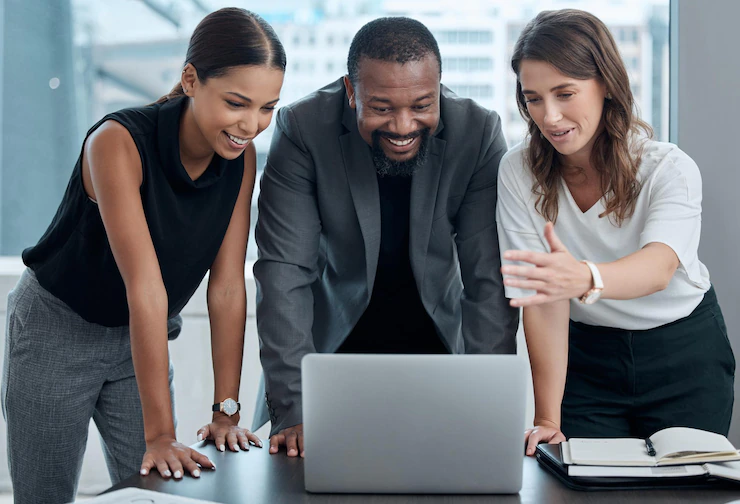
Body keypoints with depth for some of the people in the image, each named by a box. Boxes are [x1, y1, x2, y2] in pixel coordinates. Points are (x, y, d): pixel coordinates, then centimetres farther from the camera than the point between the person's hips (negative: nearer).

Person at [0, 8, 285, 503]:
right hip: (57, 330, -4)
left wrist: (227, 411, -12)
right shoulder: (119, 142, -29)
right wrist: (160, 433, -32)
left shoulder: (241, 157, -12)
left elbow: (228, 288, -11)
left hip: (139, 340, 5)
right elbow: (145, 289, -34)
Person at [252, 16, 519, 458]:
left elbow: (490, 280, -16)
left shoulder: (479, 132, -16)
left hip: (437, 348, 1)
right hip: (330, 345, -1)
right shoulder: (303, 129, -19)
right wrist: (293, 411, -28)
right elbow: (285, 271, -21)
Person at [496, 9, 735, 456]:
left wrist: (585, 278, -63)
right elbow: (544, 296, -20)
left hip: (685, 356, -1)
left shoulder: (671, 169, -21)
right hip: (587, 359, 1)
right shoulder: (519, 173, -15)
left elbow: (660, 267, -41)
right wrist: (548, 420, -26)